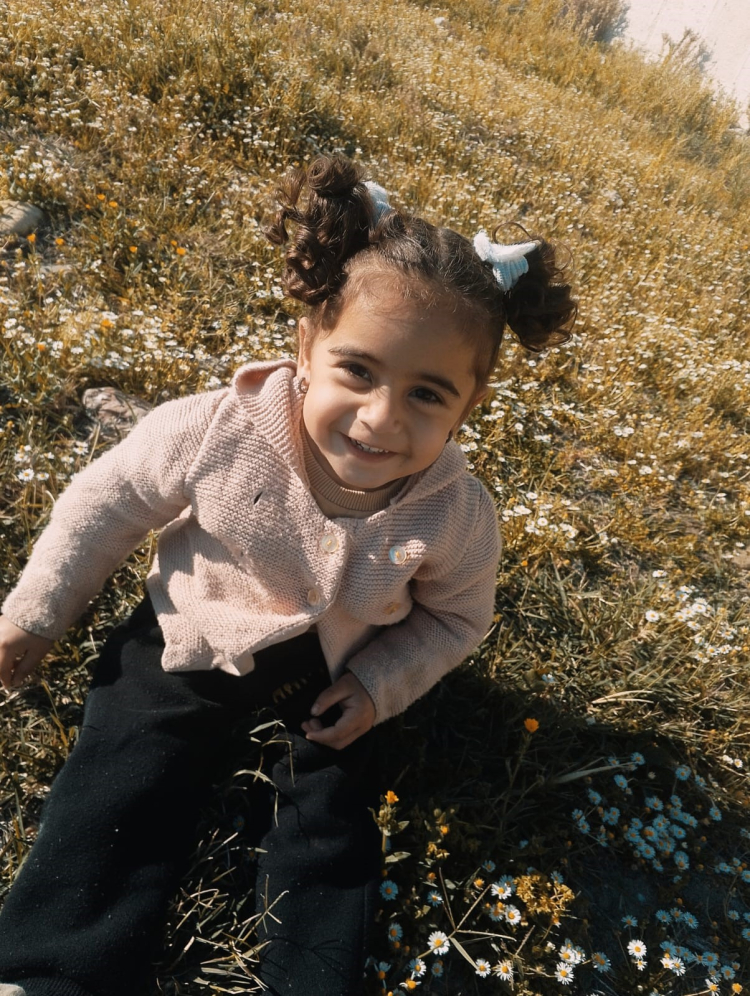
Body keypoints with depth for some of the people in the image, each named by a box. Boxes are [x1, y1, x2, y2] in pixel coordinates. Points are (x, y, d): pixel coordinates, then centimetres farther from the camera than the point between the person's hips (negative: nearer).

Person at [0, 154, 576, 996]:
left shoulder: (457, 516, -26)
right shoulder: (218, 431, -31)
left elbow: (455, 616, -4)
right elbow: (109, 500, -12)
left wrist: (377, 686, -17)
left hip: (329, 675, 1)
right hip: (189, 641, 0)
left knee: (331, 823, 6)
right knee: (118, 801, -2)